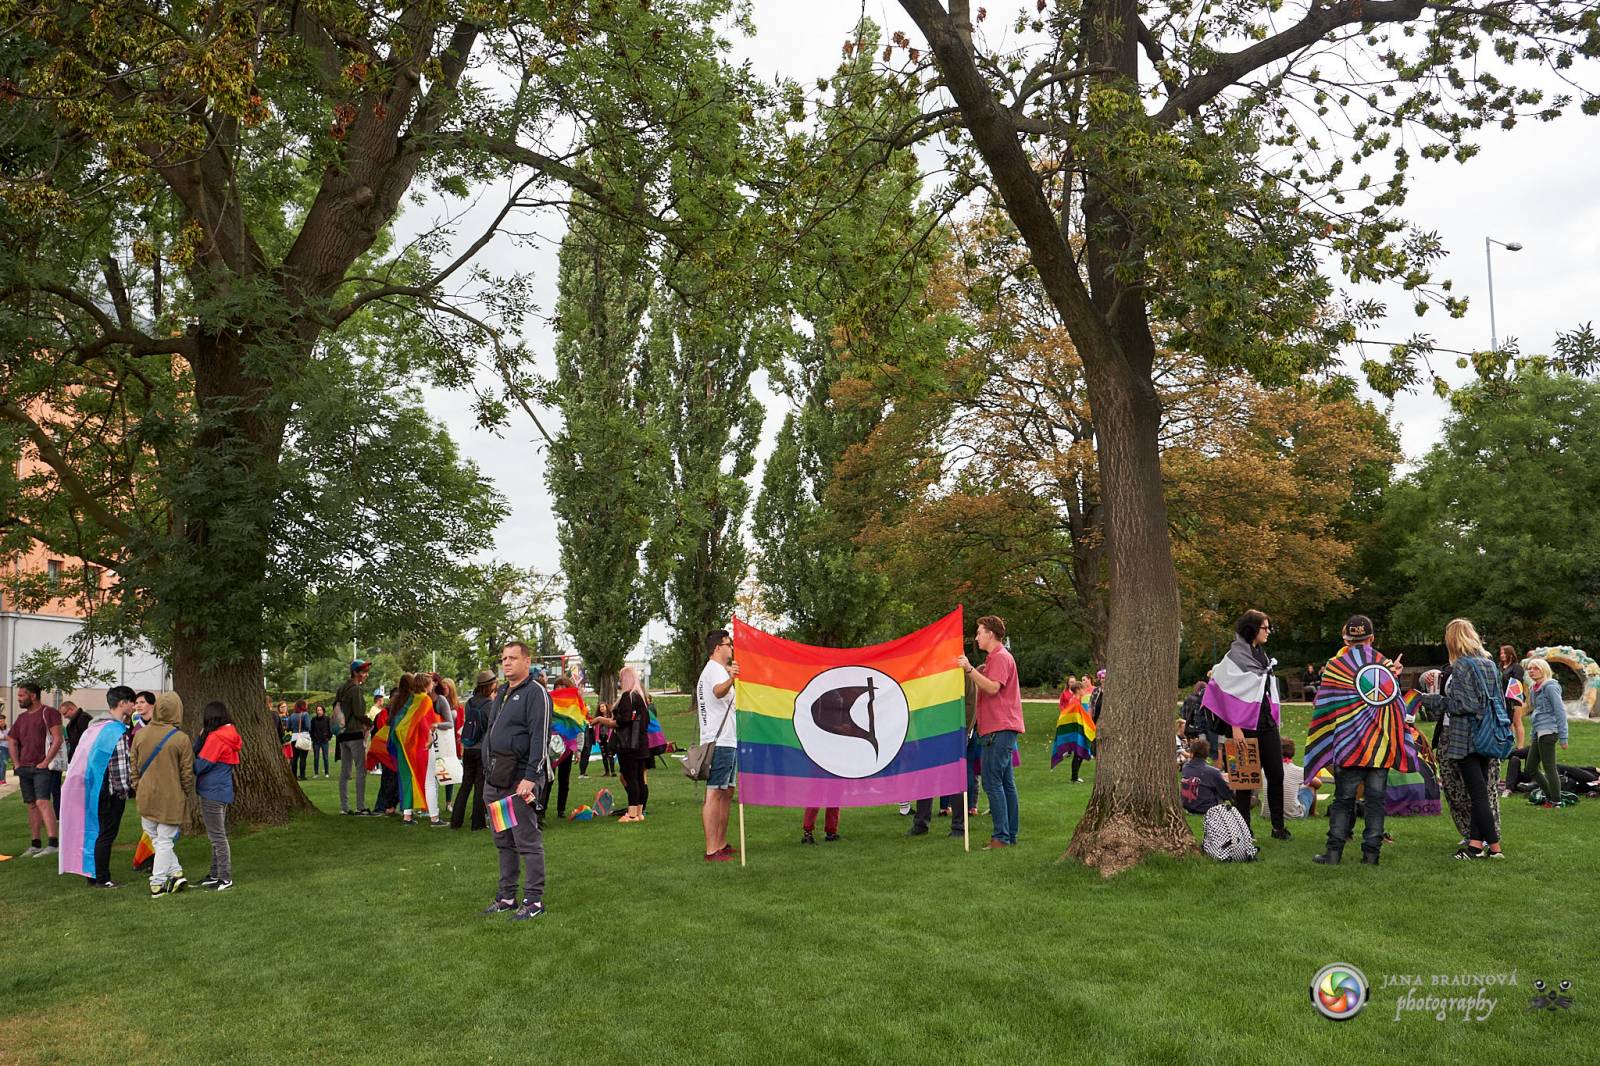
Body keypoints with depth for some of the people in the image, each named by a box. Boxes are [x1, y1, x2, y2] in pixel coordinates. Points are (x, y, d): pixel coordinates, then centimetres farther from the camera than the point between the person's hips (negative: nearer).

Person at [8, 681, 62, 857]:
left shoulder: (48, 713, -6)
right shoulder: (22, 717, 16)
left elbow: (58, 739, -14)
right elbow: (12, 741, 24)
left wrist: (45, 762, -16)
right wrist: (16, 764, 11)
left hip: (42, 767, -7)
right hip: (24, 768, 7)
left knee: (42, 802, -17)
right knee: (31, 805, 9)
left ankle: (53, 843, -22)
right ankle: (36, 845, 15)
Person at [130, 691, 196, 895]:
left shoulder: (140, 735, 0)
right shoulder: (181, 739, -12)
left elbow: (134, 767, 8)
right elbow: (187, 773, -7)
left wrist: (137, 789, 19)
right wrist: (188, 794, 9)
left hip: (146, 797, 3)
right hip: (171, 799, -3)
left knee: (157, 840, 17)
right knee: (165, 841, 6)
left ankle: (176, 872, 12)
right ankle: (157, 884, 10)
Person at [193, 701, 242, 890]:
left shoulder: (215, 738, -17)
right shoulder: (229, 735, 10)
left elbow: (200, 764, -14)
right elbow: (199, 752, 11)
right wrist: (201, 737, 0)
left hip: (212, 793, -9)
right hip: (222, 791, 9)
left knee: (217, 836, -3)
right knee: (217, 835, 17)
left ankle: (225, 878, 1)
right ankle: (215, 874, 26)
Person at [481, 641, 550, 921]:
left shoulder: (536, 693, -9)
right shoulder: (501, 693, 18)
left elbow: (540, 738, -16)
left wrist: (530, 777, -22)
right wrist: (489, 773, 19)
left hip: (520, 778, -9)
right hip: (496, 778, 9)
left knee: (527, 841, -4)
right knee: (503, 842, 14)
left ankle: (534, 900, 3)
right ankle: (506, 897, 23)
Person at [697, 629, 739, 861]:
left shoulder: (715, 670, 21)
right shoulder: (715, 669, -12)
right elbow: (718, 692, -36)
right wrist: (730, 679, -56)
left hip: (728, 741, 11)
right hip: (719, 742, -11)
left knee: (727, 793, 14)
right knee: (714, 794, -12)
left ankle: (721, 844, 20)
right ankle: (711, 851, -14)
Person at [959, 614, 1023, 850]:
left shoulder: (1001, 657, -10)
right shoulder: (994, 657, 23)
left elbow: (993, 687, -23)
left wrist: (970, 669, -25)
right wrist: (972, 671, 19)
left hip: (999, 729, -11)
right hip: (1001, 729, 11)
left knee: (992, 782, -12)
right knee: (1006, 783, 11)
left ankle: (1001, 836, -12)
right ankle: (1010, 835, 14)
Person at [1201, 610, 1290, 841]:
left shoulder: (1263, 655, 14)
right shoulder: (1236, 656, -9)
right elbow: (1230, 693, -13)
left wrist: (1275, 722, 16)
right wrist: (1235, 727, -17)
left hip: (1267, 722, 7)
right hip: (1246, 724, -7)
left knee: (1276, 774, 4)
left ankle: (1278, 826, 13)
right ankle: (1244, 829, 9)